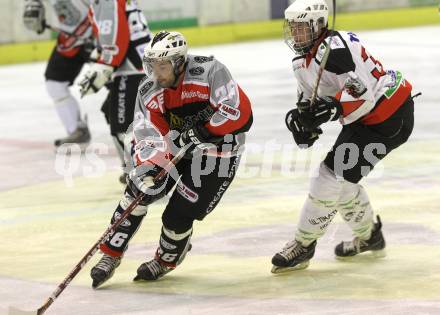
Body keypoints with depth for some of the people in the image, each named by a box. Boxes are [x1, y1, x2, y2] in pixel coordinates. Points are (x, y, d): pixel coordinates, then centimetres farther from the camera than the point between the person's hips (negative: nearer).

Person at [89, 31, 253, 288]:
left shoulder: (210, 72, -25)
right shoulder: (149, 90, -10)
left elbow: (239, 112, -30)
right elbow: (147, 136, -16)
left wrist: (200, 131, -29)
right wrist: (147, 167, -35)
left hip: (217, 148, -5)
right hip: (175, 146, 5)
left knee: (179, 214, -10)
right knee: (138, 191, -10)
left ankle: (167, 260, 21)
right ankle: (111, 256, 3)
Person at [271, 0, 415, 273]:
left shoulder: (337, 48, -25)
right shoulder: (302, 61, 7)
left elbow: (364, 93, -29)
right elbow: (310, 97, 16)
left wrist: (331, 109, -40)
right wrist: (301, 116, -5)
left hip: (389, 116, -10)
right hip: (363, 118, 10)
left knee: (334, 173, -12)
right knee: (342, 178, 15)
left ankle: (303, 245, -2)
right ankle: (369, 236, 38)